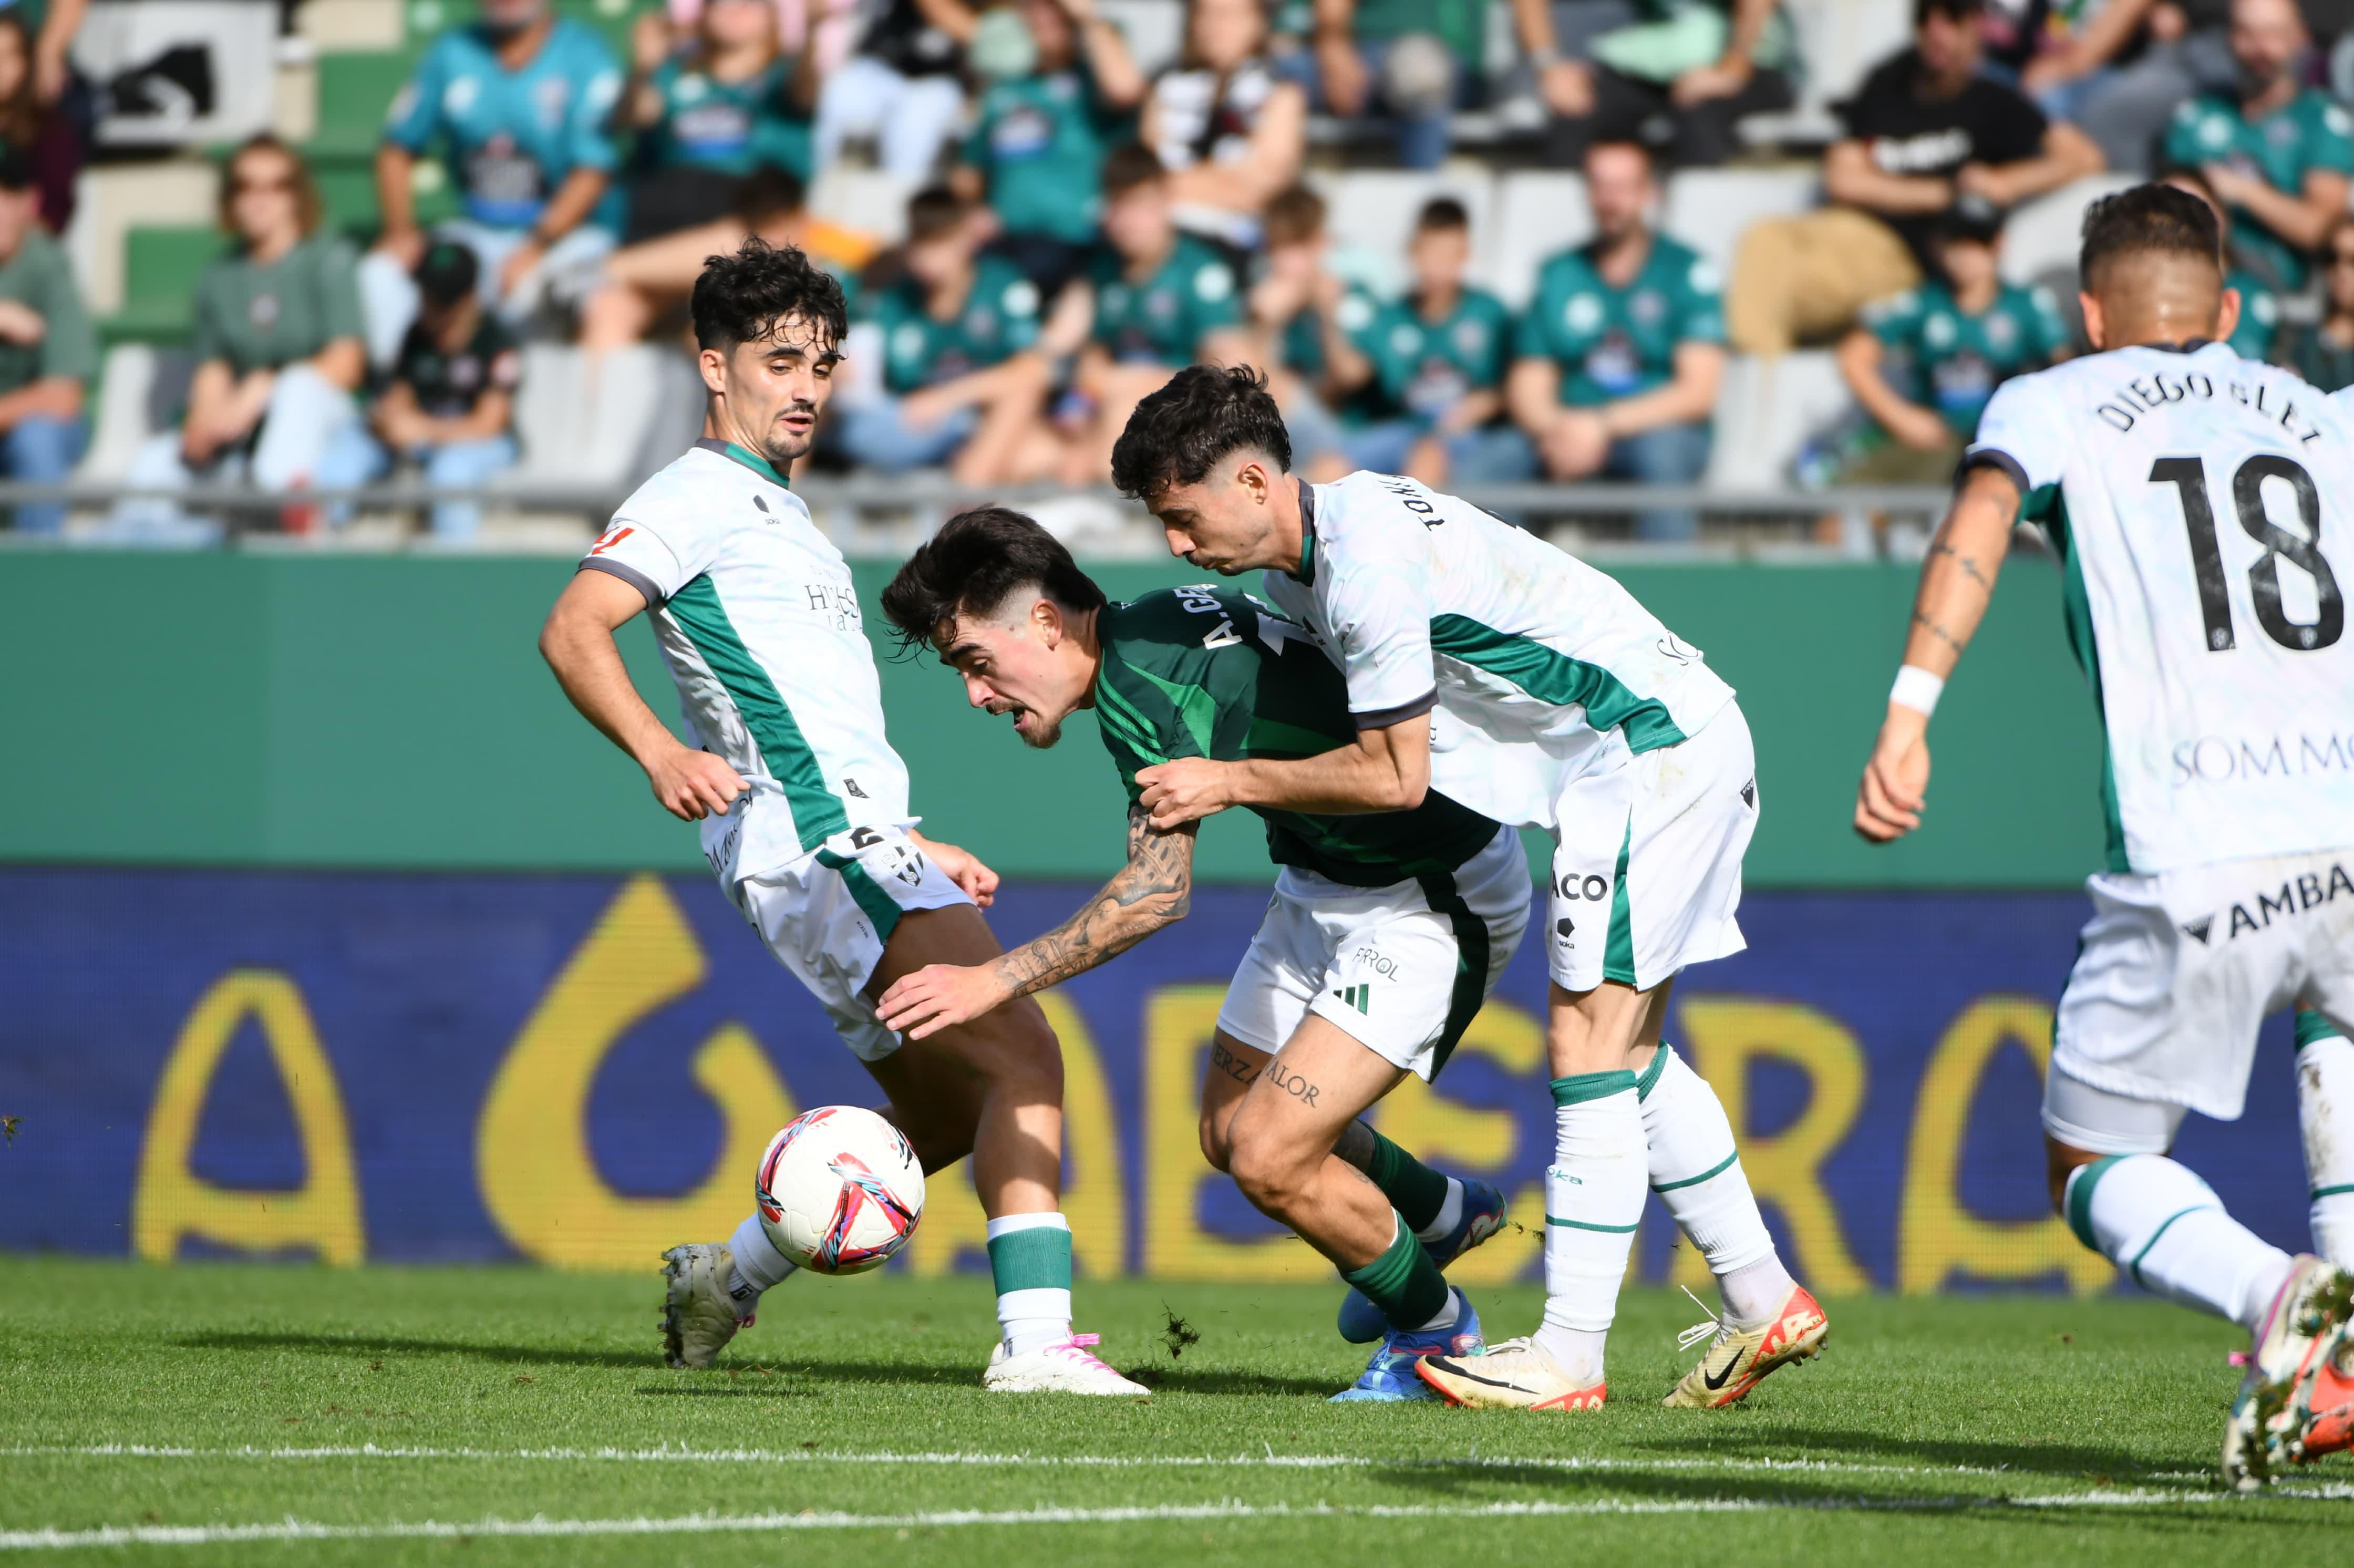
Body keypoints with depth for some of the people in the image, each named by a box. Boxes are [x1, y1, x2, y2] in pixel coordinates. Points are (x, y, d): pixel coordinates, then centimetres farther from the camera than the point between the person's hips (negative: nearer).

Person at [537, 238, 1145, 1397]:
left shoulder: (779, 516, 28)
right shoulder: (701, 495, -2)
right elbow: (572, 630, -17)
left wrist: (916, 852, 30)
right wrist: (660, 753, -31)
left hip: (862, 846, 10)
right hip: (819, 846, -10)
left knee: (945, 1118, 15)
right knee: (1023, 1055, -22)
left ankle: (727, 1277, 25)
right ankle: (1034, 1338, -30)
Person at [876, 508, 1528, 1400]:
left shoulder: (1139, 680, -27)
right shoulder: (1154, 625, 2)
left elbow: (1157, 894, -31)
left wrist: (996, 982, -28)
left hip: (1434, 899, -10)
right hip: (1326, 881, 10)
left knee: (1270, 1157, -15)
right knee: (1230, 1132, 15)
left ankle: (1434, 1330, 9)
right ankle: (1441, 1213, 41)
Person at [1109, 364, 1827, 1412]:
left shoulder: (1370, 565, -23)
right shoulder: (1299, 558, 8)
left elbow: (1393, 776, -17)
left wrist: (1233, 782, -8)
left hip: (1656, 751, -10)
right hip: (1687, 741, 10)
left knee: (1590, 1048, -10)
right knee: (1627, 1054, 14)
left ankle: (1569, 1356, -10)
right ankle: (1762, 1301, 19)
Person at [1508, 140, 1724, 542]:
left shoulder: (1688, 272, 1)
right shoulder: (1558, 276, 12)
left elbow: (1698, 392, -6)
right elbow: (1528, 389, 10)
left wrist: (1602, 426, -16)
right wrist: (1556, 430, -14)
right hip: (1570, 431, 3)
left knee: (1661, 447, -39)